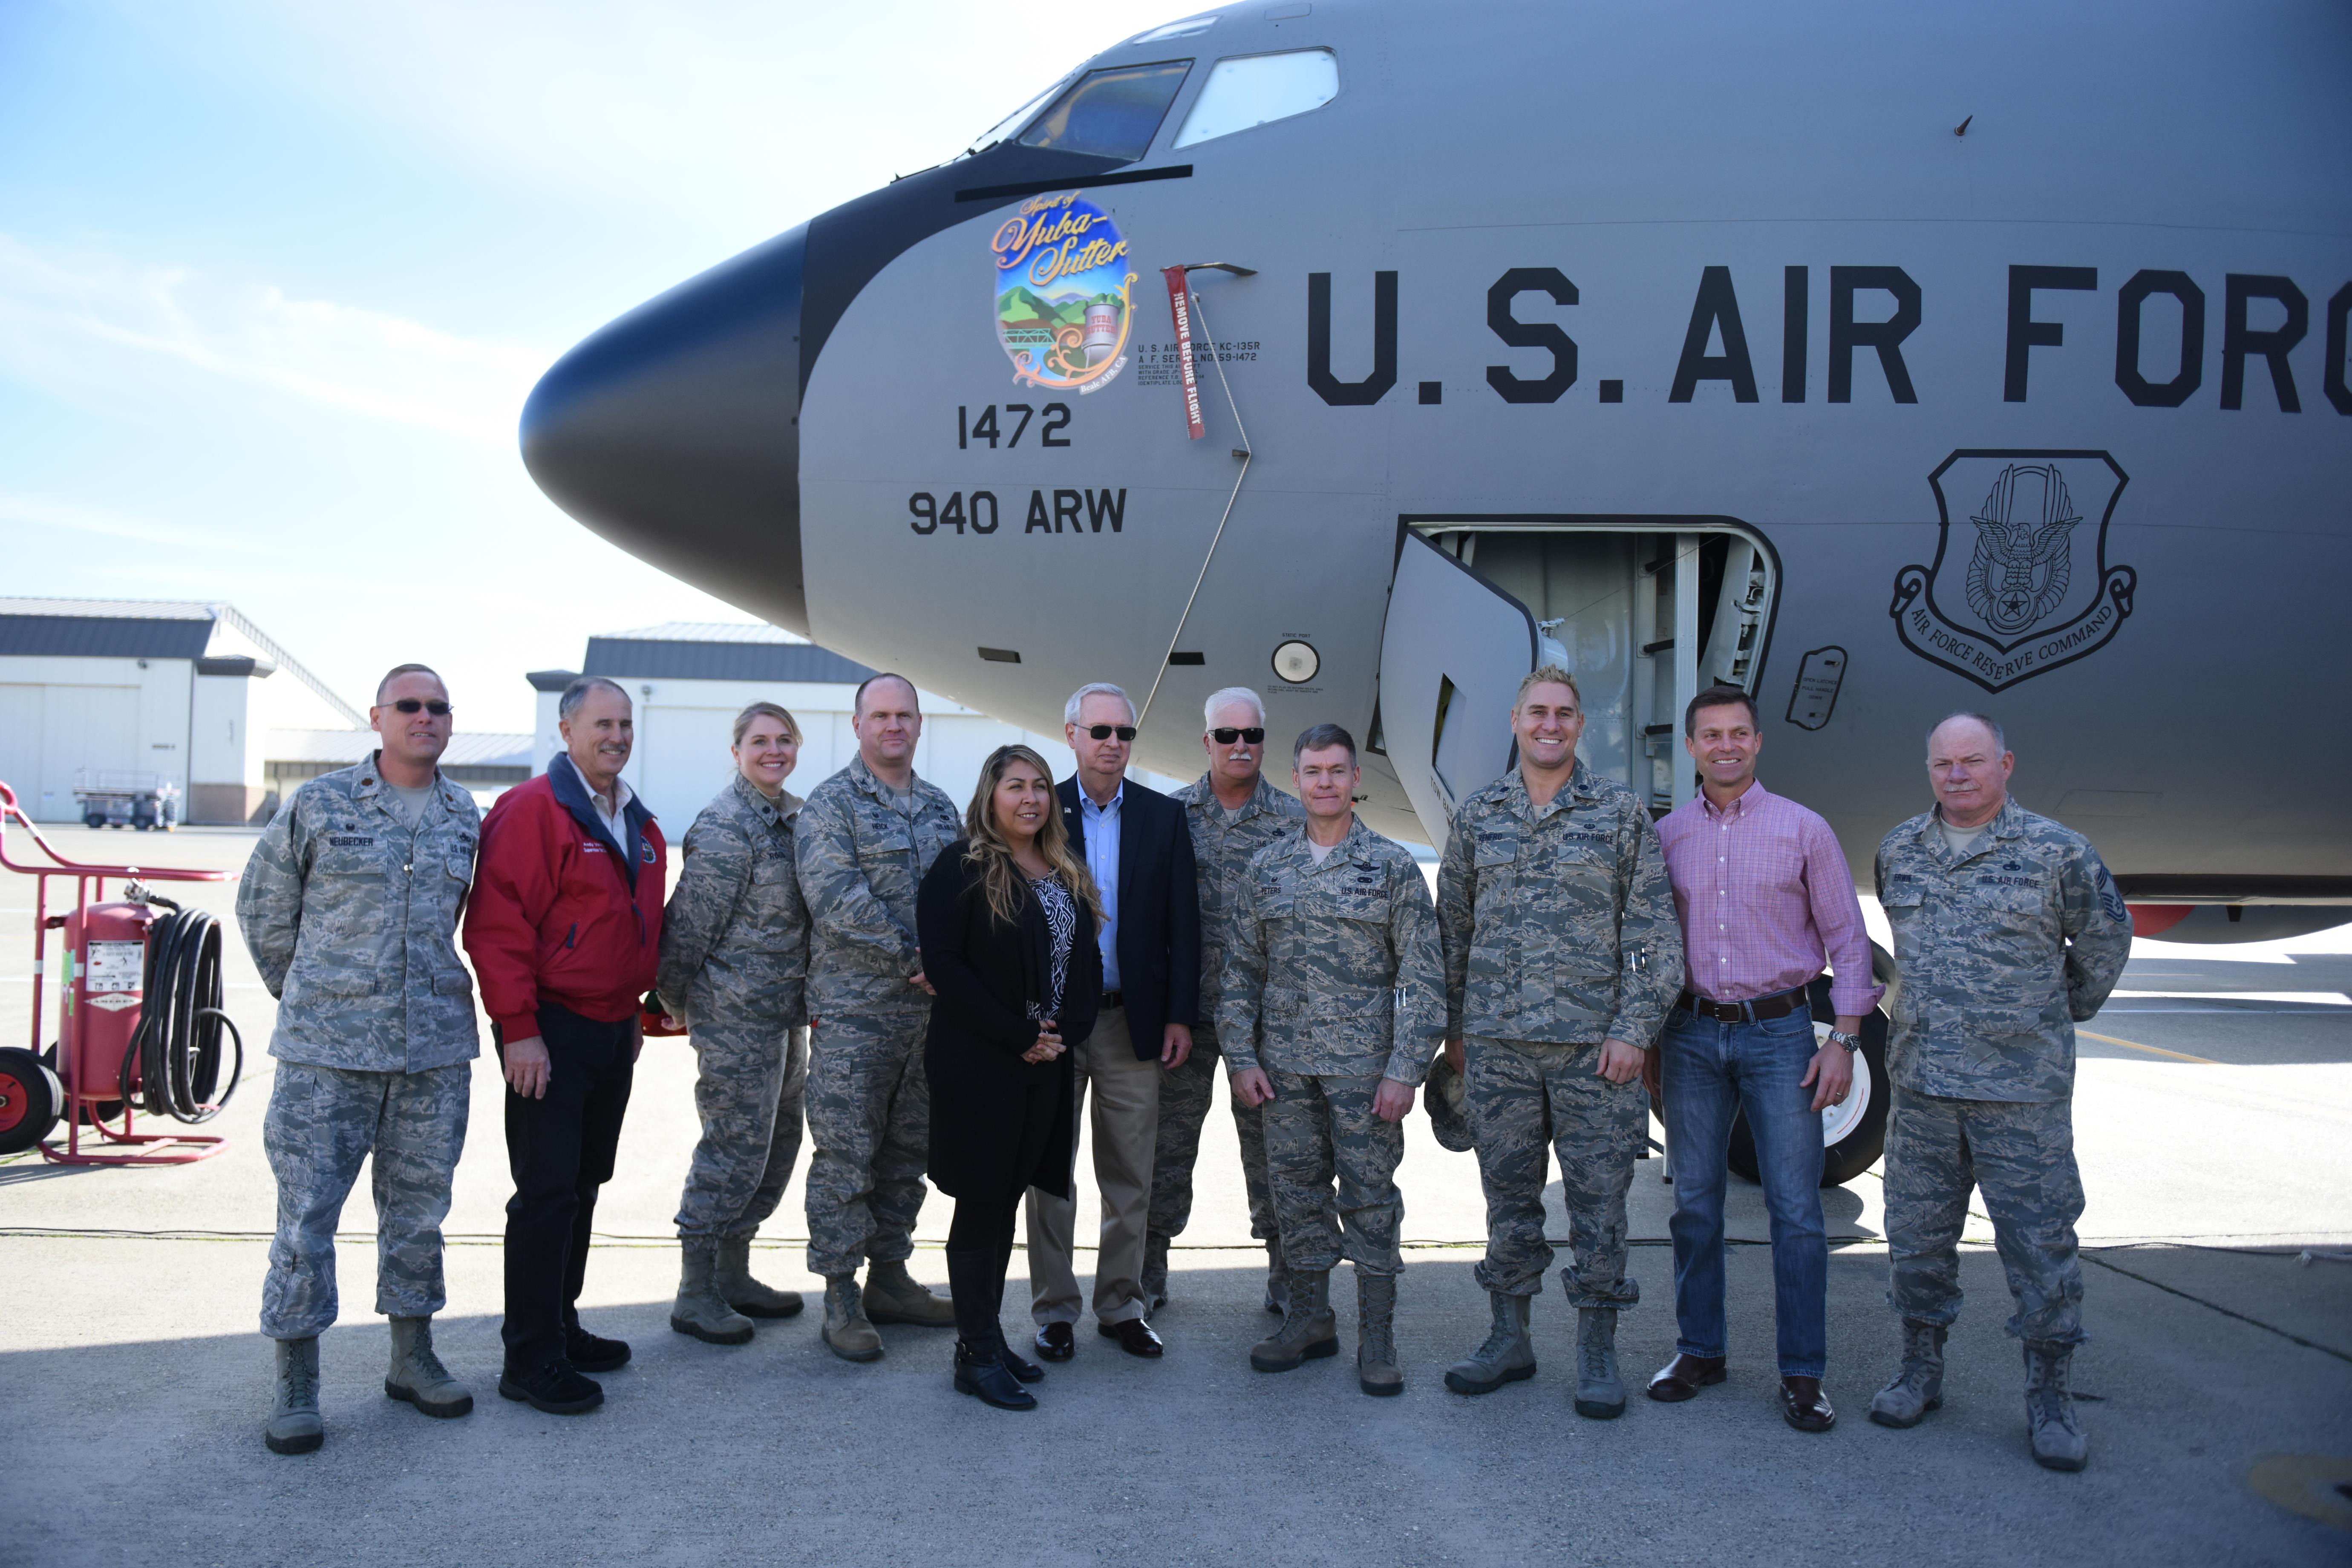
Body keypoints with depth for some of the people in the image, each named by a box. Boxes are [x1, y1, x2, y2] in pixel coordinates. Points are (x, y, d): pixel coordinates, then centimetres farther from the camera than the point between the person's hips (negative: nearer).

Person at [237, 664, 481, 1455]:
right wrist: (306, 996, 10)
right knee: (306, 1212, 0)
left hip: (436, 1048, 3)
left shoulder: (468, 820, 7)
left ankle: (412, 1358, 26)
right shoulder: (317, 805, -1)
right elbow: (263, 910, 8)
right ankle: (296, 1384, 12)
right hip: (327, 1050, -3)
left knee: (418, 1209, 12)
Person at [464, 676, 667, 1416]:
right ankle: (530, 1358, 3)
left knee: (583, 1186, 16)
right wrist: (518, 1029, -20)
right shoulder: (531, 811, -13)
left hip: (614, 1030, 8)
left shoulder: (639, 824, 13)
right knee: (547, 1193, -5)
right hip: (551, 1033, -8)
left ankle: (561, 1326, 28)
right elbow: (497, 928, -18)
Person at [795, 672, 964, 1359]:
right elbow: (838, 899, -17)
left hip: (929, 1011, 6)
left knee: (907, 1151, 13)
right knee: (845, 1155, -2)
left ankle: (889, 1277, 26)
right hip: (854, 1012, -6)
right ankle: (841, 1300, 6)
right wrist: (916, 959, -17)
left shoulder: (940, 808, 14)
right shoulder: (830, 805, -6)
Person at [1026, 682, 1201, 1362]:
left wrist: (1180, 1014, -1)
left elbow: (1183, 922, 4)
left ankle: (1121, 1305, 21)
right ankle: (1054, 1310, 19)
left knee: (1130, 1176, 8)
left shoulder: (1164, 816, 4)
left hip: (1134, 1019, 1)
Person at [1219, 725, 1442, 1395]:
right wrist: (1241, 1057, 2)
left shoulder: (1393, 867, -2)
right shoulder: (1264, 869, 7)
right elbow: (1242, 970, 10)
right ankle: (1309, 1320, 25)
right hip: (1286, 1066, 3)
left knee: (1370, 1196, 2)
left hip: (1366, 1066, -3)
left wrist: (1404, 1069, -10)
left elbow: (1421, 977, -4)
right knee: (1297, 1192, 10)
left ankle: (1377, 1339, 13)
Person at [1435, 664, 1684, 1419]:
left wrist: (1633, 1030, -7)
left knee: (1598, 1199, 2)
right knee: (1508, 1193, 10)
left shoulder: (1621, 812, 2)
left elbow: (1654, 931, 0)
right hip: (1497, 1044, 2)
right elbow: (1454, 927, 14)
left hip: (1593, 1044, -2)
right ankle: (1509, 1339, 23)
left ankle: (1598, 1356, 14)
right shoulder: (1478, 816, 9)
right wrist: (1454, 1025, 10)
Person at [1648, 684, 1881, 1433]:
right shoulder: (1665, 835, 7)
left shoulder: (1803, 829, 1)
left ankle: (1802, 1372, 8)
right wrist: (1648, 1039, 9)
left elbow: (1847, 939, 2)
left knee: (1796, 1208, -2)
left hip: (1779, 1033, -2)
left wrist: (1844, 1039, -6)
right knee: (1695, 1202, 8)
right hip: (1692, 1034, 2)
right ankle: (1700, 1350, 21)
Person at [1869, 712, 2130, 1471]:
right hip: (1920, 1082, 3)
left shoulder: (2058, 852, -3)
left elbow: (2105, 940, 12)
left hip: (2024, 1088, -3)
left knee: (2040, 1239, 1)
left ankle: (2049, 1396, 14)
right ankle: (1921, 1371, 25)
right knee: (1917, 1237, 10)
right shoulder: (1899, 852, 8)